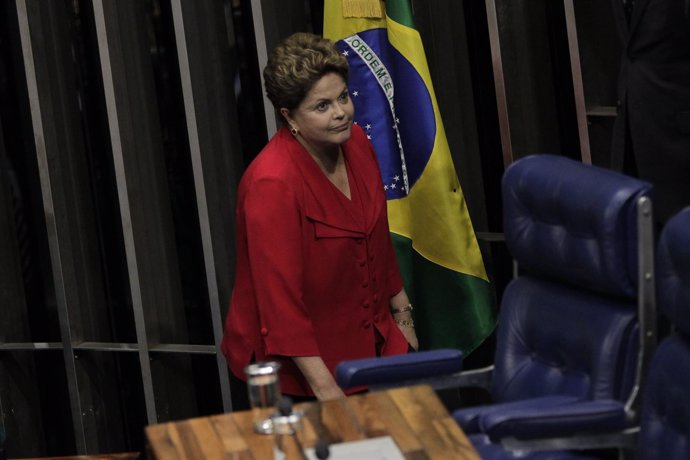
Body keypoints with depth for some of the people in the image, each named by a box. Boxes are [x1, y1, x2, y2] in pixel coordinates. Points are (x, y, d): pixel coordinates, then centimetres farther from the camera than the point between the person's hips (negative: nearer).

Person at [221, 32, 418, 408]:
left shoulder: (356, 143, 1)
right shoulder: (272, 183, -23)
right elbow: (280, 300, -24)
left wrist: (402, 313, 20)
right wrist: (326, 390, -25)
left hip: (367, 343, 7)